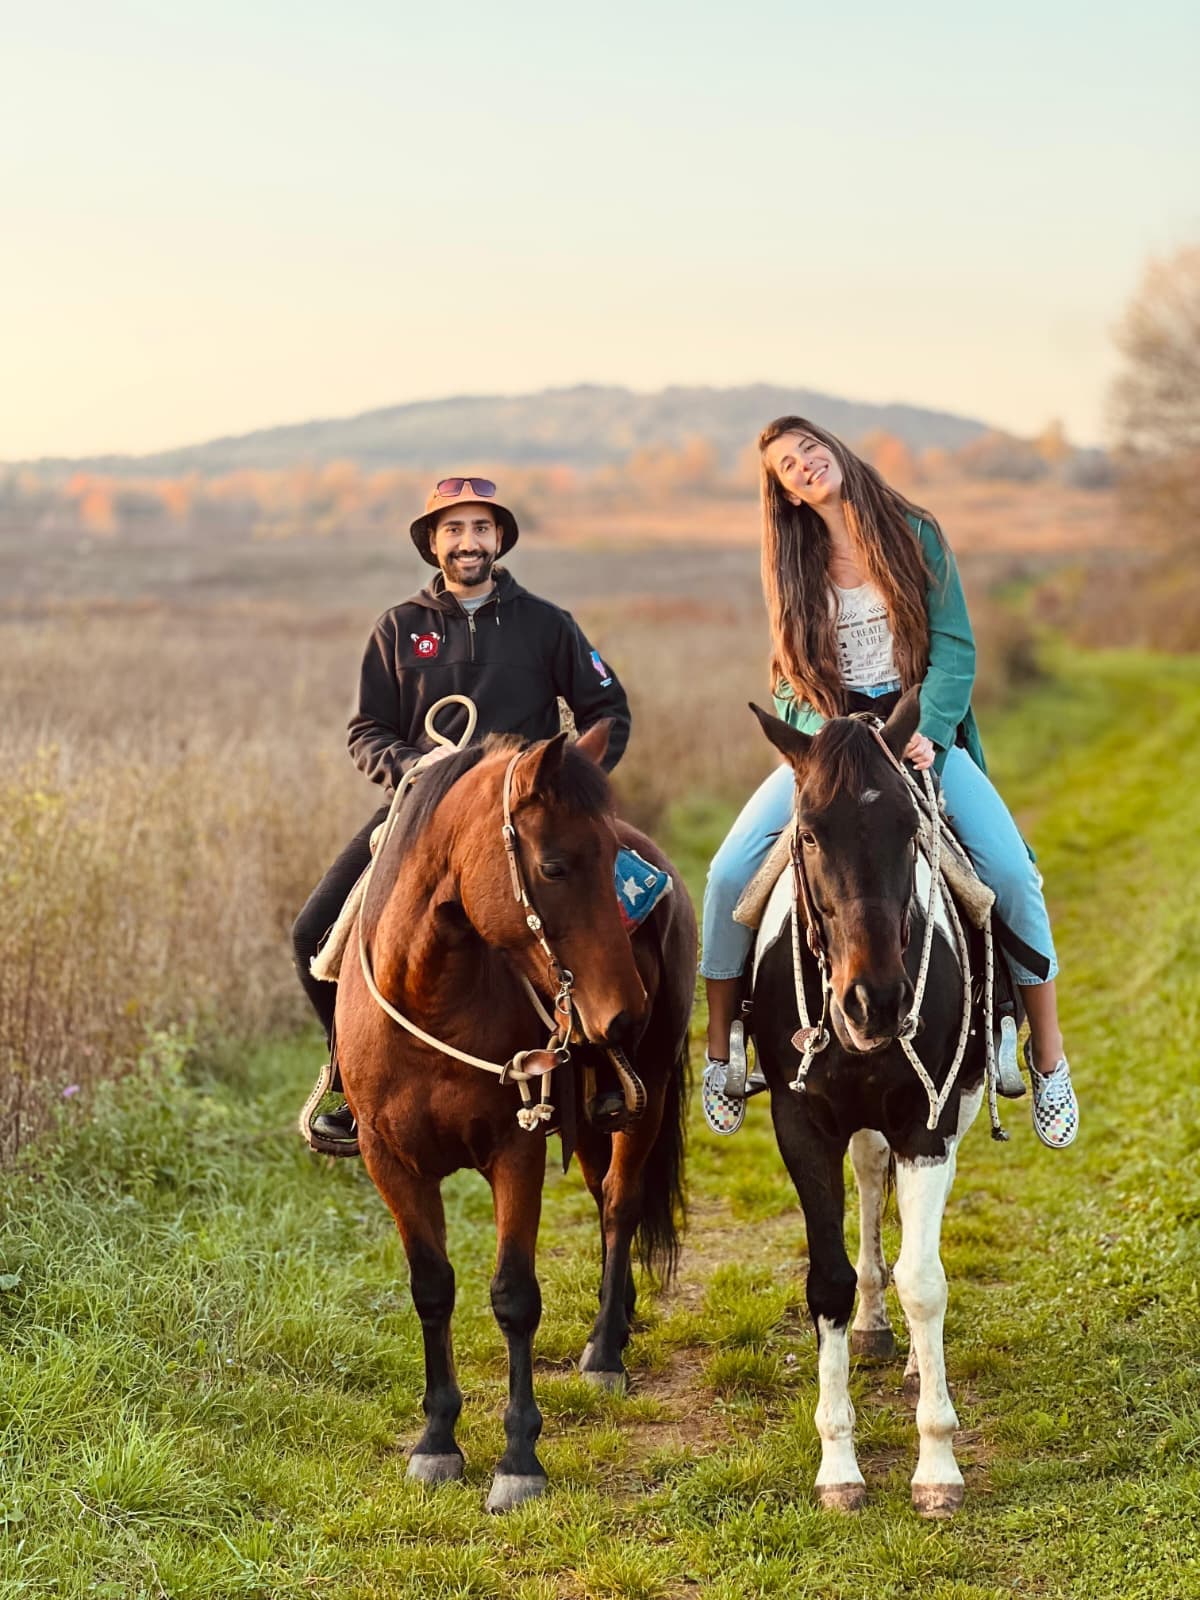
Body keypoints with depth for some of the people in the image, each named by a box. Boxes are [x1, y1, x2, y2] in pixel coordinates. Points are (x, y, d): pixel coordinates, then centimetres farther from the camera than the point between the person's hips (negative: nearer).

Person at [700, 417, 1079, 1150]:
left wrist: (928, 734, -18)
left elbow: (955, 647, -4)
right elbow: (792, 673, 6)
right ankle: (722, 1048, 0)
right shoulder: (794, 563, 8)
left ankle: (1048, 1059, -6)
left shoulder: (917, 534, 1)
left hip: (919, 727, -2)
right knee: (730, 872, -19)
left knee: (1012, 871, -22)